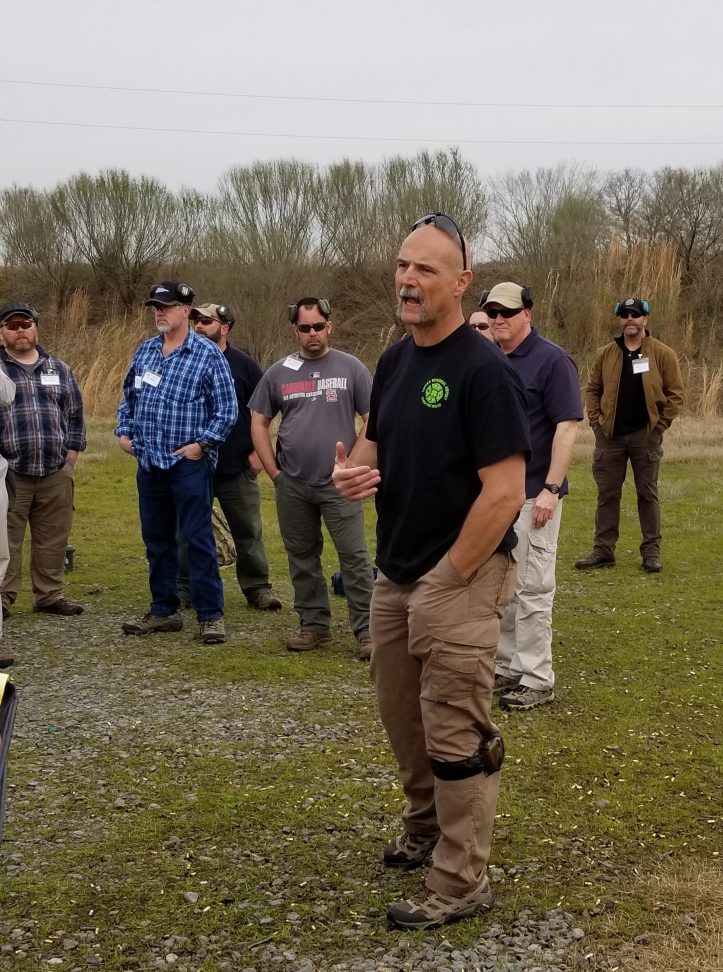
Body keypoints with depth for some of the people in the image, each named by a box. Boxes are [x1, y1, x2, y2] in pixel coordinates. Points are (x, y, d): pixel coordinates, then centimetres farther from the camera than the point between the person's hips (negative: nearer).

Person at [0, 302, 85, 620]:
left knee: (53, 539, 9)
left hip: (56, 474, 4)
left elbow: (75, 414, 16)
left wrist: (71, 455, 7)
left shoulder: (59, 369, 13)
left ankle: (50, 595, 20)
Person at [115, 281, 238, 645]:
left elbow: (226, 410, -6)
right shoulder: (144, 351, 10)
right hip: (149, 462, 6)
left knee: (198, 539, -3)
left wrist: (201, 443, -12)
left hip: (189, 463, -6)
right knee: (156, 539, 12)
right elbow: (129, 396, 21)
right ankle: (163, 610, 23)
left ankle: (210, 615, 4)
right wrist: (124, 431, 8)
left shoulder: (208, 354, -6)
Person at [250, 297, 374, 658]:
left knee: (355, 557, -5)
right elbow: (259, 422, 12)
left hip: (338, 484, -3)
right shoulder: (279, 373, 8)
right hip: (292, 486, 3)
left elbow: (372, 420, 1)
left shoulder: (350, 367, 0)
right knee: (302, 558, 11)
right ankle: (314, 625, 23)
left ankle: (366, 631, -2)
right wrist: (274, 471, 4)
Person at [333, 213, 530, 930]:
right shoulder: (394, 361, 7)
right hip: (394, 573, 8)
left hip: (459, 575, -8)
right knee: (401, 716, 20)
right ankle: (427, 827, 42)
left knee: (455, 733, 0)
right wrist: (353, 469, -3)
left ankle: (461, 884, 13)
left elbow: (503, 494, -21)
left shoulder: (483, 371, -18)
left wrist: (449, 581, -17)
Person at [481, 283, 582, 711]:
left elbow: (568, 426, -15)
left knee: (532, 588, -3)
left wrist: (551, 489, -20)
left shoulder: (552, 360, -10)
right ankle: (507, 668, 25)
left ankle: (537, 679, 5)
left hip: (533, 494, -7)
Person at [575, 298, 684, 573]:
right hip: (610, 435, 2)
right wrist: (596, 421, 1)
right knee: (607, 494, 6)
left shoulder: (663, 354, -2)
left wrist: (660, 424, -6)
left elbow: (675, 393, -1)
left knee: (647, 493, 5)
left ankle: (651, 551, 11)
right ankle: (603, 550, 12)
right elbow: (592, 389, 11)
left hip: (645, 435, -2)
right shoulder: (606, 354, 6)